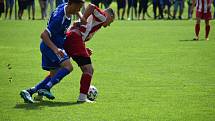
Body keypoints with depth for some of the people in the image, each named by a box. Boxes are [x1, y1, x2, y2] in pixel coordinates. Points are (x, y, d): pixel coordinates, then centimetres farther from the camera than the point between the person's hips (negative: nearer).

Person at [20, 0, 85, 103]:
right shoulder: (59, 18, -27)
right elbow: (44, 35, -29)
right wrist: (55, 49, -38)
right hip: (50, 46, -10)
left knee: (54, 75, 11)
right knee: (68, 66, -24)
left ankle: (29, 91, 9)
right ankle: (45, 88, -27)